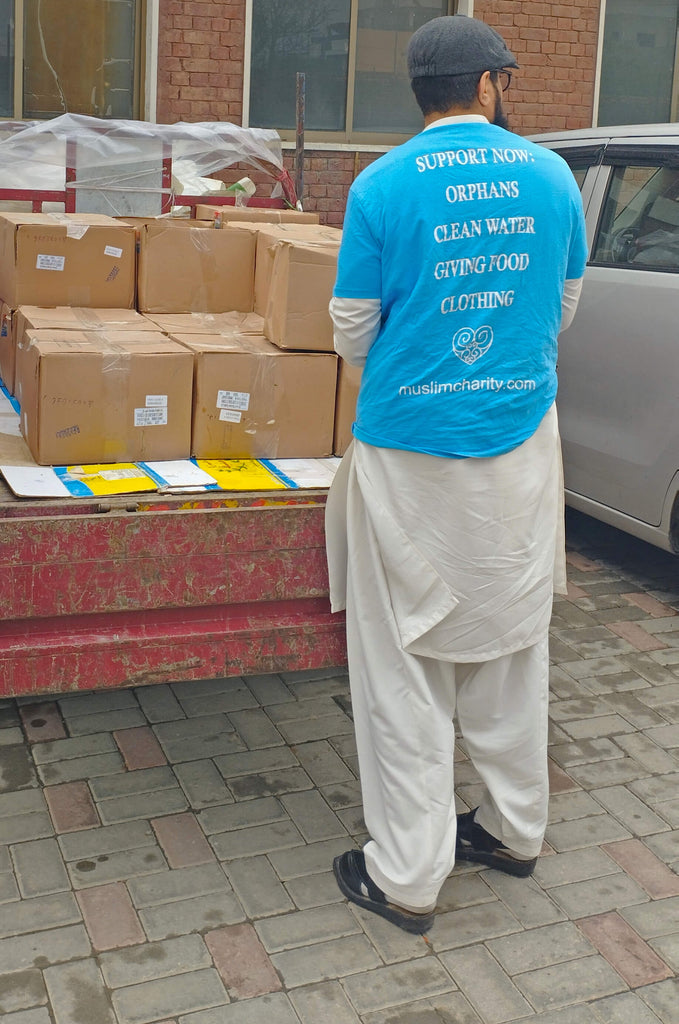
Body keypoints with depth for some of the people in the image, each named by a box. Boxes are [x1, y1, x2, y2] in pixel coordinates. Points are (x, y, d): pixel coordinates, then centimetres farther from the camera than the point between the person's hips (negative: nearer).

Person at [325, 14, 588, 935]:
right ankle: (514, 830, 34)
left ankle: (406, 877, 14)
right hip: (520, 445, 4)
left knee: (406, 667, 6)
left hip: (410, 451, -3)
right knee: (510, 647, 19)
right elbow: (564, 308, 12)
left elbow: (352, 332, -4)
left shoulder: (383, 186, -9)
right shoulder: (552, 177, 1)